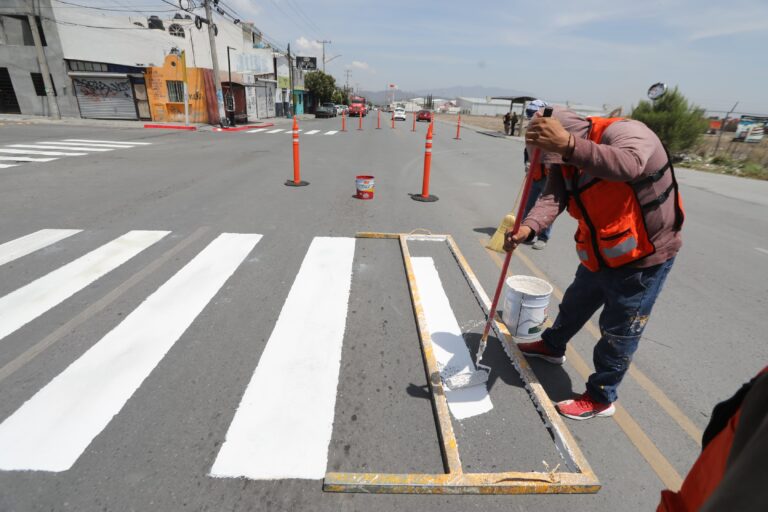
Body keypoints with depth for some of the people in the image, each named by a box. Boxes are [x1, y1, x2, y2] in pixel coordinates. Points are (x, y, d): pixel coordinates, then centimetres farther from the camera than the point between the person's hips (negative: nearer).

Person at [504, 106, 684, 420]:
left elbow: (628, 165, -48)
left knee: (619, 332, 5)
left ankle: (601, 398, 25)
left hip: (644, 256, -7)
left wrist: (569, 145, -61)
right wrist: (528, 228, -40)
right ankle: (553, 346, 51)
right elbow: (552, 198, -20)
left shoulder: (624, 132, -24)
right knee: (574, 304, 24)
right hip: (599, 254, 7)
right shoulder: (565, 160, -3)